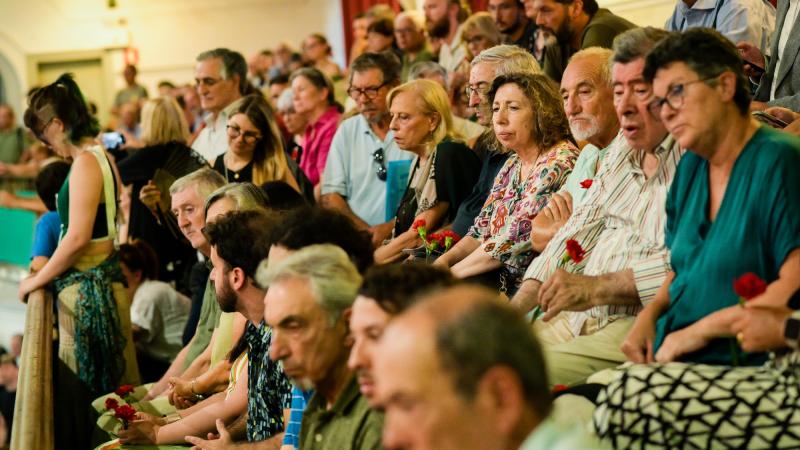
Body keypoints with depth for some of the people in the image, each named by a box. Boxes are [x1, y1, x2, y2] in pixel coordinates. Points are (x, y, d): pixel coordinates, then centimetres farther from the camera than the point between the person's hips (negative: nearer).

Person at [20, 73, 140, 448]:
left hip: (84, 289, -9)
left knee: (76, 393, -3)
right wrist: (49, 267, 16)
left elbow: (78, 236, -21)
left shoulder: (85, 162, -15)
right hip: (101, 281, 9)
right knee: (102, 387, 13)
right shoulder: (100, 157, 13)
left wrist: (37, 280, -10)